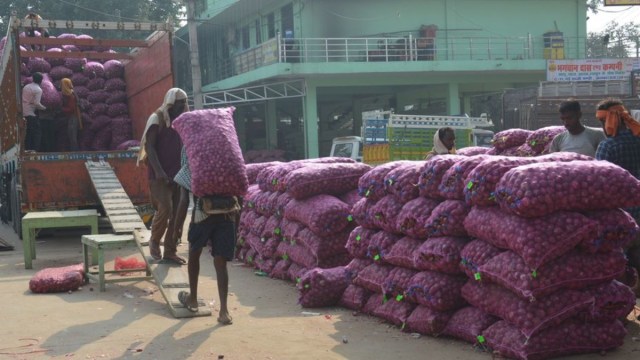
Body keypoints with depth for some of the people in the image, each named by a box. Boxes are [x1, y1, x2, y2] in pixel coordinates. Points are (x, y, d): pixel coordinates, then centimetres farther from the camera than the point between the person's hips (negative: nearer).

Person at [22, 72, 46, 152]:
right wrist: (44, 108, -4)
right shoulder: (38, 90, -9)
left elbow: (21, 99, 15)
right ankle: (35, 150, -8)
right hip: (32, 113, -7)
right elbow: (37, 103, -18)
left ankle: (27, 149, 12)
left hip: (23, 113, 8)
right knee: (37, 132, -2)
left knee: (27, 132, 13)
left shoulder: (26, 87, 13)